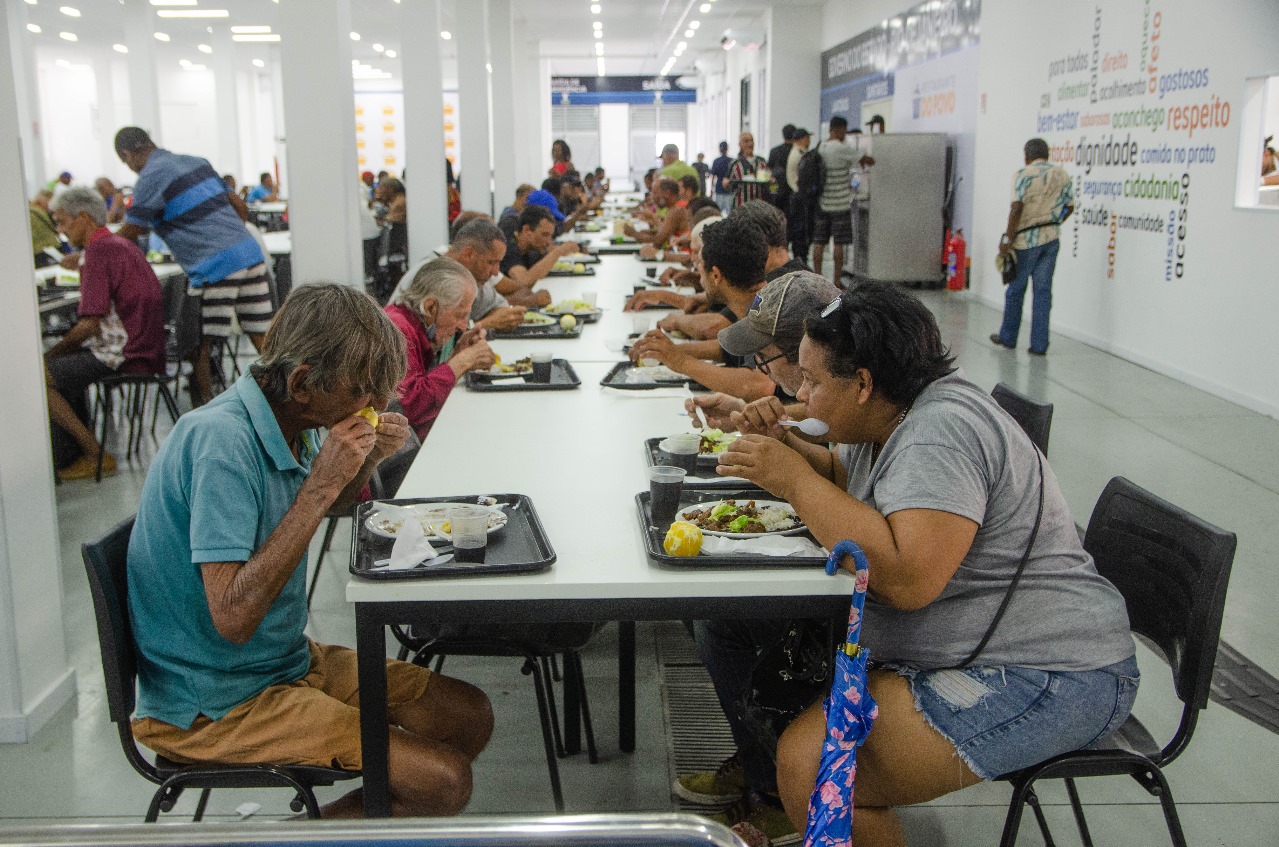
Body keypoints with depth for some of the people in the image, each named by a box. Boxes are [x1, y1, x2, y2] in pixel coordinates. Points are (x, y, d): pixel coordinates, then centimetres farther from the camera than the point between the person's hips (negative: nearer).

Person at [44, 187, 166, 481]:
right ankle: (70, 458, 20)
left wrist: (52, 353, -4)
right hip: (144, 349, 11)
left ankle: (94, 454, -3)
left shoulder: (99, 251, -15)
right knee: (61, 367, 24)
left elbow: (90, 324, -18)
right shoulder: (121, 245, 17)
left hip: (123, 356, -11)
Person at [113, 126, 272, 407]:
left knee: (201, 347, 2)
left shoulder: (151, 177, -3)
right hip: (249, 250, 8)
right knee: (263, 335, 9)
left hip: (215, 266, -7)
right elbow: (241, 208, 22)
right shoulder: (197, 162, 19)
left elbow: (127, 236, 0)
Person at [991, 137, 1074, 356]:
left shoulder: (1024, 174, -7)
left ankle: (1008, 337, 21)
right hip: (1052, 239, 4)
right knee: (1043, 291, 6)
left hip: (1027, 239, -4)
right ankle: (1039, 344, 4)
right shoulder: (1062, 175, 9)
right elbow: (1069, 206, 14)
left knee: (1016, 290, 9)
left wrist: (1008, 238, -15)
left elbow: (1017, 207, -18)